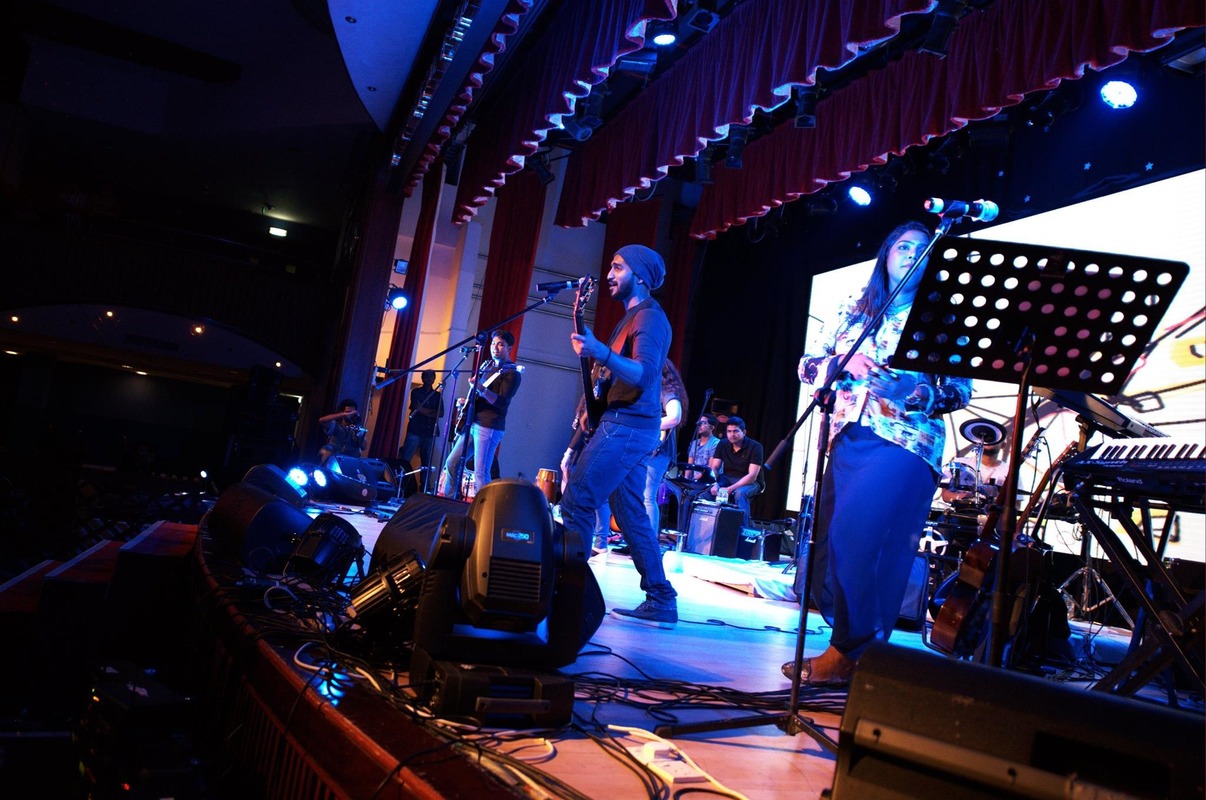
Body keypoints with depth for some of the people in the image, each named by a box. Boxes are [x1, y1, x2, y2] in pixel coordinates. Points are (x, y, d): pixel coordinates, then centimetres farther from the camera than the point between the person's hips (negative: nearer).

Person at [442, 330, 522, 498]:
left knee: (480, 473, -11)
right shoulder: (486, 365, 16)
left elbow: (502, 402, -19)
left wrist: (481, 389, -31)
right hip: (472, 422, 9)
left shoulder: (512, 373, -8)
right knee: (451, 464, 12)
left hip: (489, 427, -9)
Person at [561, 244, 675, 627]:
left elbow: (644, 374, -24)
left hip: (626, 425, -10)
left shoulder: (649, 317, -8)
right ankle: (660, 601, 12)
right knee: (631, 514, 9)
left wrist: (598, 351, -38)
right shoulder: (632, 317, 22)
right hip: (630, 426, 10)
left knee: (576, 503, -12)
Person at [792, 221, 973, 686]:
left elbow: (961, 389, 4)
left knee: (857, 534, -20)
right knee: (831, 540, 0)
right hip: (847, 438, 4)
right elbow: (808, 364, 11)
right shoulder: (854, 310, 18)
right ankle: (860, 649, 14)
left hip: (905, 439, -4)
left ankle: (849, 653, -9)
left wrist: (920, 395, -16)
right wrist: (844, 362, -9)